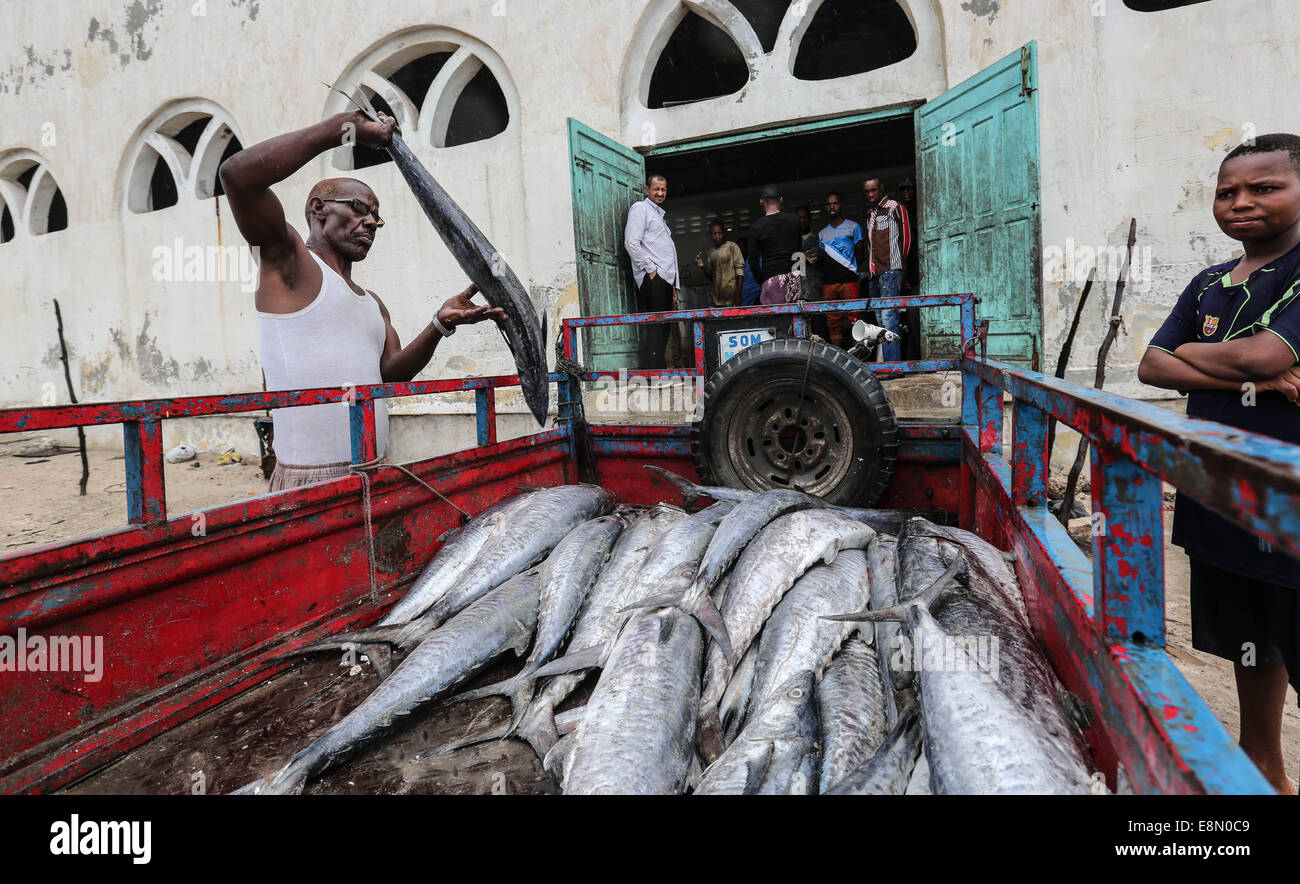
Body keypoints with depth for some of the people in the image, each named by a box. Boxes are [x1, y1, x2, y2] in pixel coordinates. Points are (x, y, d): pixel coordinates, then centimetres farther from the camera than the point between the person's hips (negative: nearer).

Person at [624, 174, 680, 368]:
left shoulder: (659, 214, 30)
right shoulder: (640, 208, 3)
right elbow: (631, 243, -12)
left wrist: (673, 286, 21)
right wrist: (651, 269, -14)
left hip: (666, 279, 9)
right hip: (652, 279, -9)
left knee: (662, 328, 5)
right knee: (654, 327, -15)